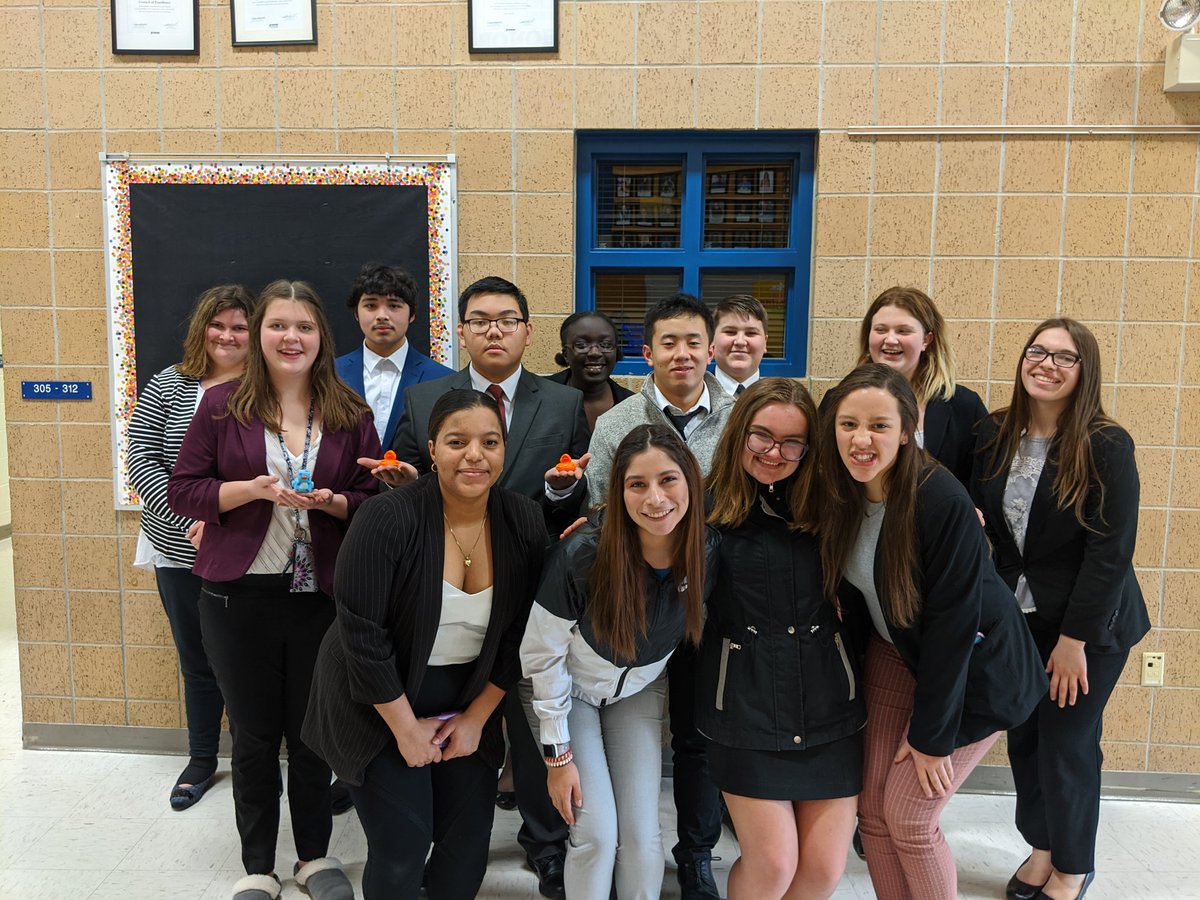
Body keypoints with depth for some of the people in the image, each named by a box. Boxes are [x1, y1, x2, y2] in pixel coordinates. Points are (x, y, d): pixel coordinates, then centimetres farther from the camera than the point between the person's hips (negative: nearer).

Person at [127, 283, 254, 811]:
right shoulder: (168, 386, 1)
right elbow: (141, 459, -4)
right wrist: (188, 520, -15)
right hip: (180, 553, 2)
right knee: (197, 662, 17)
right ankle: (201, 760, 34)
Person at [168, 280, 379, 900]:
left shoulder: (350, 414, 3)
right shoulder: (222, 406, -1)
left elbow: (373, 500, 6)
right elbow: (183, 490, -1)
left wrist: (331, 501, -14)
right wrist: (251, 490, -16)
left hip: (322, 594, 1)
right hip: (240, 594, 0)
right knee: (253, 735, 12)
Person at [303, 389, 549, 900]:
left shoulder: (525, 524, -9)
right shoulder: (387, 519, -22)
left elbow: (518, 636, -1)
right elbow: (362, 636, -19)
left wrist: (476, 718, -1)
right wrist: (406, 729, -13)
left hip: (470, 701, 4)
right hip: (380, 703, -3)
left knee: (468, 848, 8)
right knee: (402, 848, -1)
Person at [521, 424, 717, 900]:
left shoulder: (707, 555, -22)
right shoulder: (581, 556, -33)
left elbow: (693, 633, -1)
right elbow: (542, 655, -20)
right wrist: (558, 753, -14)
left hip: (639, 691, 3)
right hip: (570, 691, -3)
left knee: (641, 832, 1)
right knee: (597, 832, -7)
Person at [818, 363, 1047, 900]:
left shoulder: (943, 502, -28)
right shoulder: (837, 493, -10)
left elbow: (953, 621, -23)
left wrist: (932, 734, -17)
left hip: (972, 669, -5)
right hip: (895, 654, 6)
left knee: (908, 816, -2)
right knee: (872, 809, 6)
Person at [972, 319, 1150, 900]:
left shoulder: (1107, 446, -16)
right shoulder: (994, 434, -3)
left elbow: (1111, 551, -16)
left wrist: (1074, 639, -16)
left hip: (1088, 623, -4)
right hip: (1016, 617, 4)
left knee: (1067, 745, 6)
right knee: (1023, 738, 12)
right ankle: (1041, 847, 36)